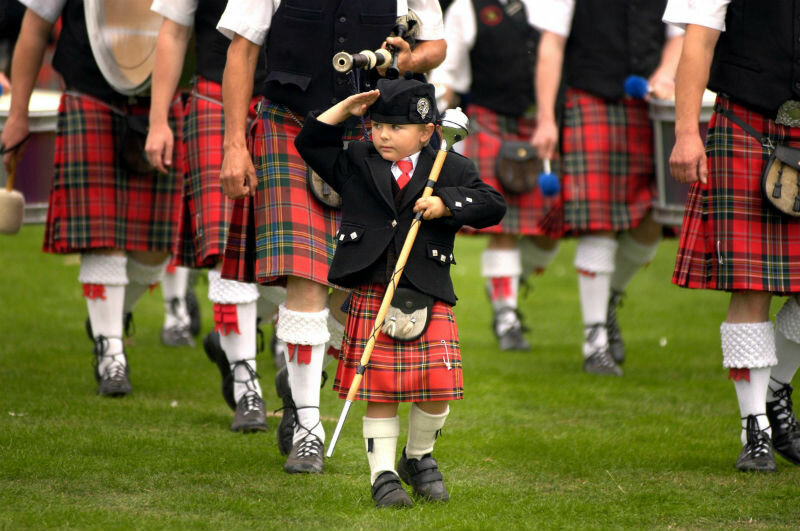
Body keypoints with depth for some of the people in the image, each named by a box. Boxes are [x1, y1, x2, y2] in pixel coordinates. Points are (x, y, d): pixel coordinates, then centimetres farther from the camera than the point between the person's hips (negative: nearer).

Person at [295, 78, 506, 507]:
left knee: (437, 390, -4)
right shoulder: (356, 163, 10)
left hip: (428, 298, 0)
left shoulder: (452, 169, 6)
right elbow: (310, 143, 11)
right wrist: (345, 110, 1)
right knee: (379, 393, 1)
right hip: (370, 297, 0)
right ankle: (383, 476, 11)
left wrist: (445, 204, -13)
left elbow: (492, 206, 0)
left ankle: (418, 458, 22)